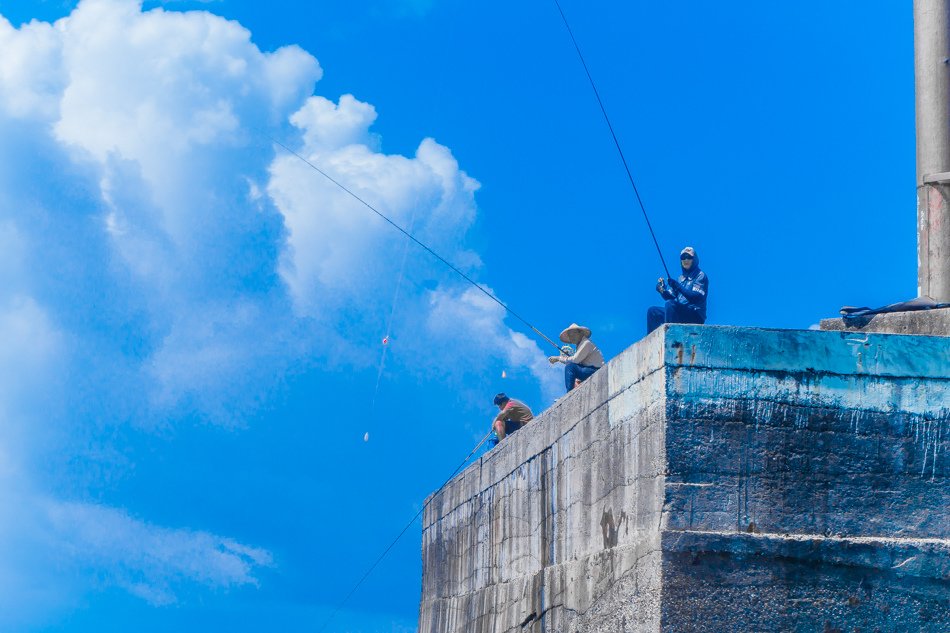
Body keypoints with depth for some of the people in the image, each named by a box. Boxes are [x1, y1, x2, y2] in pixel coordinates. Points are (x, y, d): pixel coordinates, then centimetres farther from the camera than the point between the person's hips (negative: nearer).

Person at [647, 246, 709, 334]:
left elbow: (696, 298, -18)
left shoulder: (700, 276, -3)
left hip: (695, 317, -8)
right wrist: (662, 290, -7)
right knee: (652, 311, 2)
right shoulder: (681, 278, 19)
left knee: (670, 304, -30)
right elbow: (670, 297, 14)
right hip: (680, 314, 8)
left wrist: (678, 287, -27)